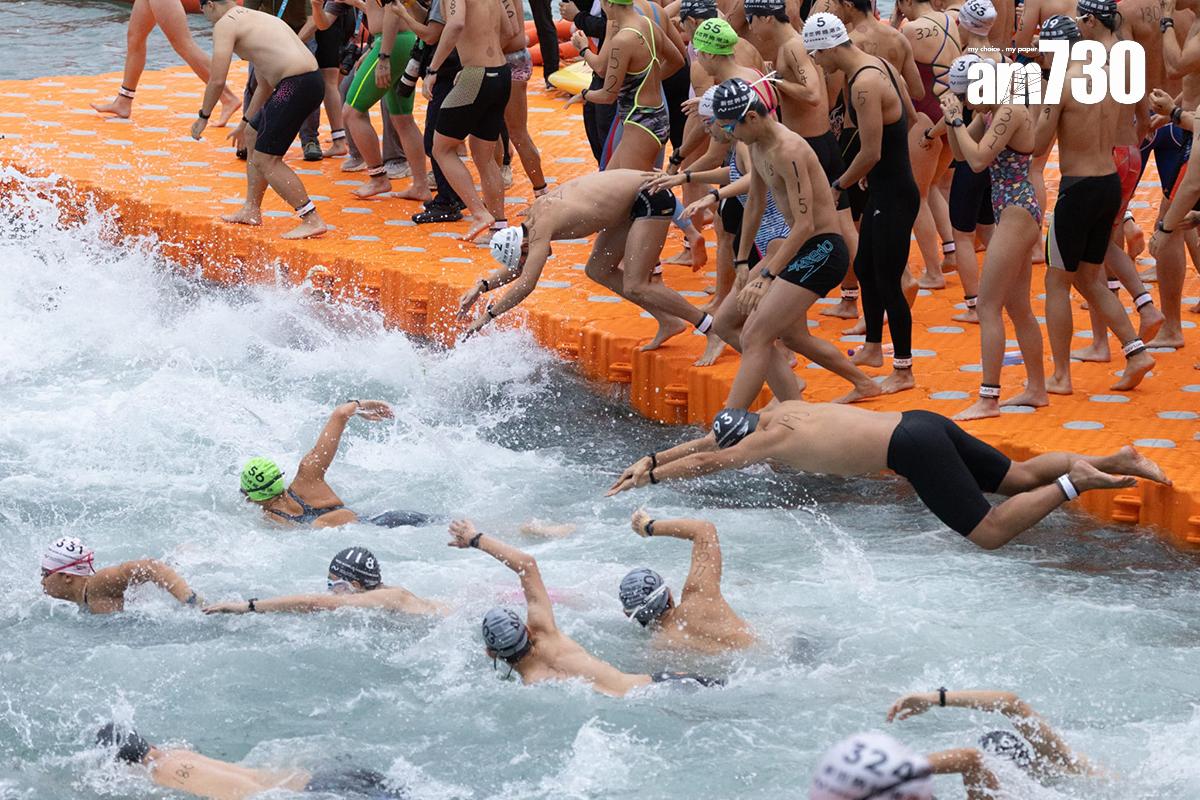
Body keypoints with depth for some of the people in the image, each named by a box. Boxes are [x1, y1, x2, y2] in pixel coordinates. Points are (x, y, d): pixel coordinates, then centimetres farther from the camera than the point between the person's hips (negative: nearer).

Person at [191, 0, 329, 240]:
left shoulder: (225, 25, -2)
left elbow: (217, 80, -10)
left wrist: (203, 116, 4)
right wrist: (245, 121, 40)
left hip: (295, 85, -10)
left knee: (265, 159, -4)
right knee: (253, 133, 25)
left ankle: (312, 220, -7)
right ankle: (252, 210, 32)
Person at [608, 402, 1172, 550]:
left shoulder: (773, 439, -5)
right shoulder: (782, 412, 19)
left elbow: (708, 462, 0)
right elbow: (711, 439, 31)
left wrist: (649, 478, 10)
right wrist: (649, 460, 30)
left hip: (911, 447, -9)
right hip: (922, 423, 9)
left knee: (991, 533, -11)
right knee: (1017, 478, 15)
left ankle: (1073, 484, -17)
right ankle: (1113, 461, 5)